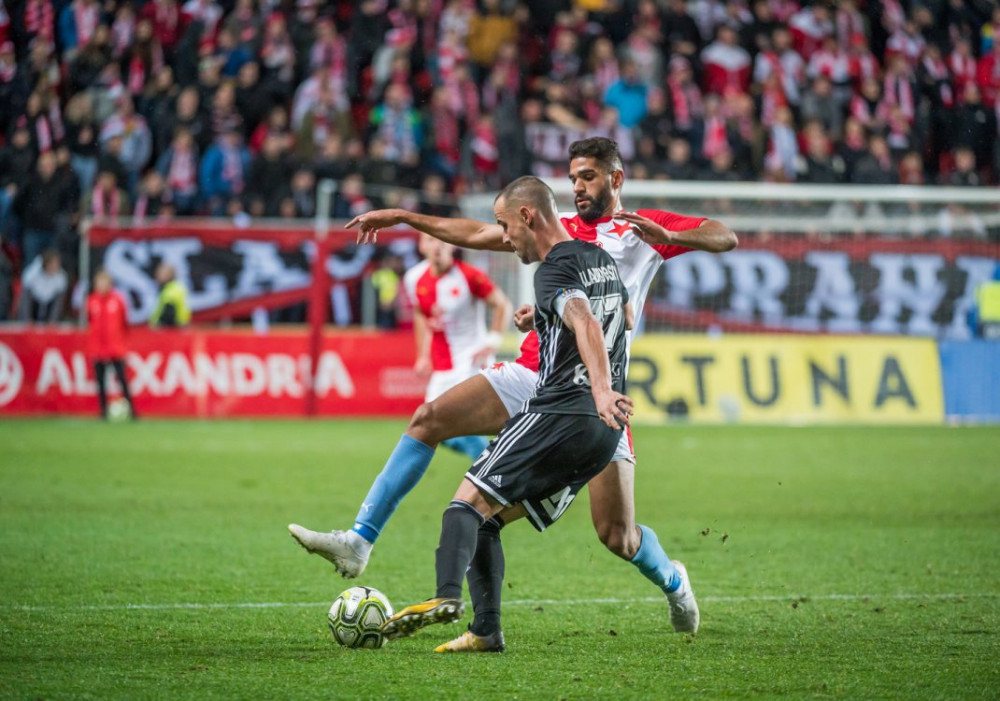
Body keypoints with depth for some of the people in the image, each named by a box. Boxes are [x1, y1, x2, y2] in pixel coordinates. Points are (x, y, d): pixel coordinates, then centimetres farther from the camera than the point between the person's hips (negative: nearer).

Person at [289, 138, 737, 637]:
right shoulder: (560, 228, 19)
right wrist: (404, 217, 20)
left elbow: (725, 238, -4)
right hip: (532, 376, 4)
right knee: (429, 419, -13)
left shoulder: (646, 227, 8)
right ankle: (359, 542, -13)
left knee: (617, 537, -7)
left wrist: (668, 237, -22)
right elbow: (478, 234, 23)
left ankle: (673, 583, 27)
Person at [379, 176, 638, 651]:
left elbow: (586, 324, -27)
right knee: (488, 518, 11)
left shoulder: (556, 269, -7)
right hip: (605, 434, 9)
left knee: (469, 501, -15)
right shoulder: (603, 261, 22)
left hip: (560, 413, -9)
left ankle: (447, 596, -39)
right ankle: (486, 628, -3)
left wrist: (600, 391, -41)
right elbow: (622, 316, 44)